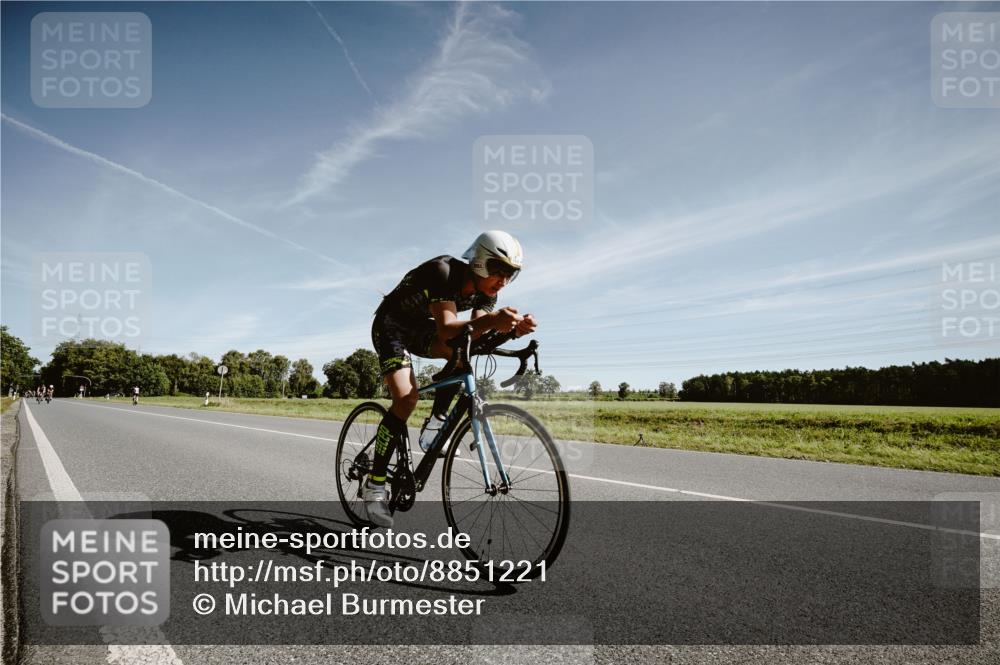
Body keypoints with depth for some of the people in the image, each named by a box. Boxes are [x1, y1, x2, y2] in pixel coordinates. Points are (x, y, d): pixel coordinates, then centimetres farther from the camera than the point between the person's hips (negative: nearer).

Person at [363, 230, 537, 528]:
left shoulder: (486, 292, -11)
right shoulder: (443, 271, -32)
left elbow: (478, 337, -21)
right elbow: (446, 330, -43)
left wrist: (514, 328, -39)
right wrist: (490, 322, -59)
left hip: (420, 329, 7)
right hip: (390, 327, -7)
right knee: (406, 399, -22)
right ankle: (374, 486, -14)